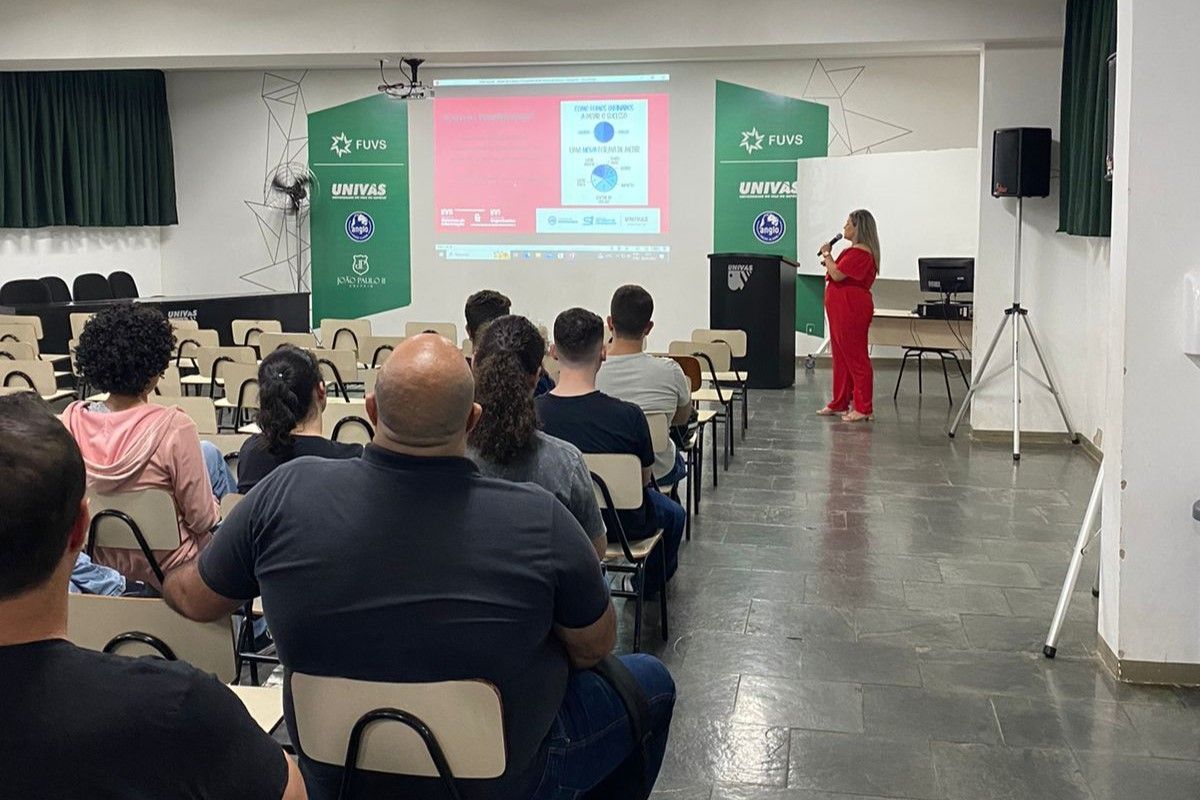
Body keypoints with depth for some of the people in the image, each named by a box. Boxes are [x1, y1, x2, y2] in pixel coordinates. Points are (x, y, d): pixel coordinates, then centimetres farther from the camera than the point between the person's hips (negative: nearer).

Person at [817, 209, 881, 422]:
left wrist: (827, 254, -7)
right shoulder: (854, 250, 19)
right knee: (841, 356, 15)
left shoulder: (860, 252, -16)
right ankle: (840, 403, 23)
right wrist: (829, 261, 10)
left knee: (856, 358, -7)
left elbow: (837, 275, -21)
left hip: (852, 310, -11)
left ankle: (863, 408, -4)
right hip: (841, 310, 11)